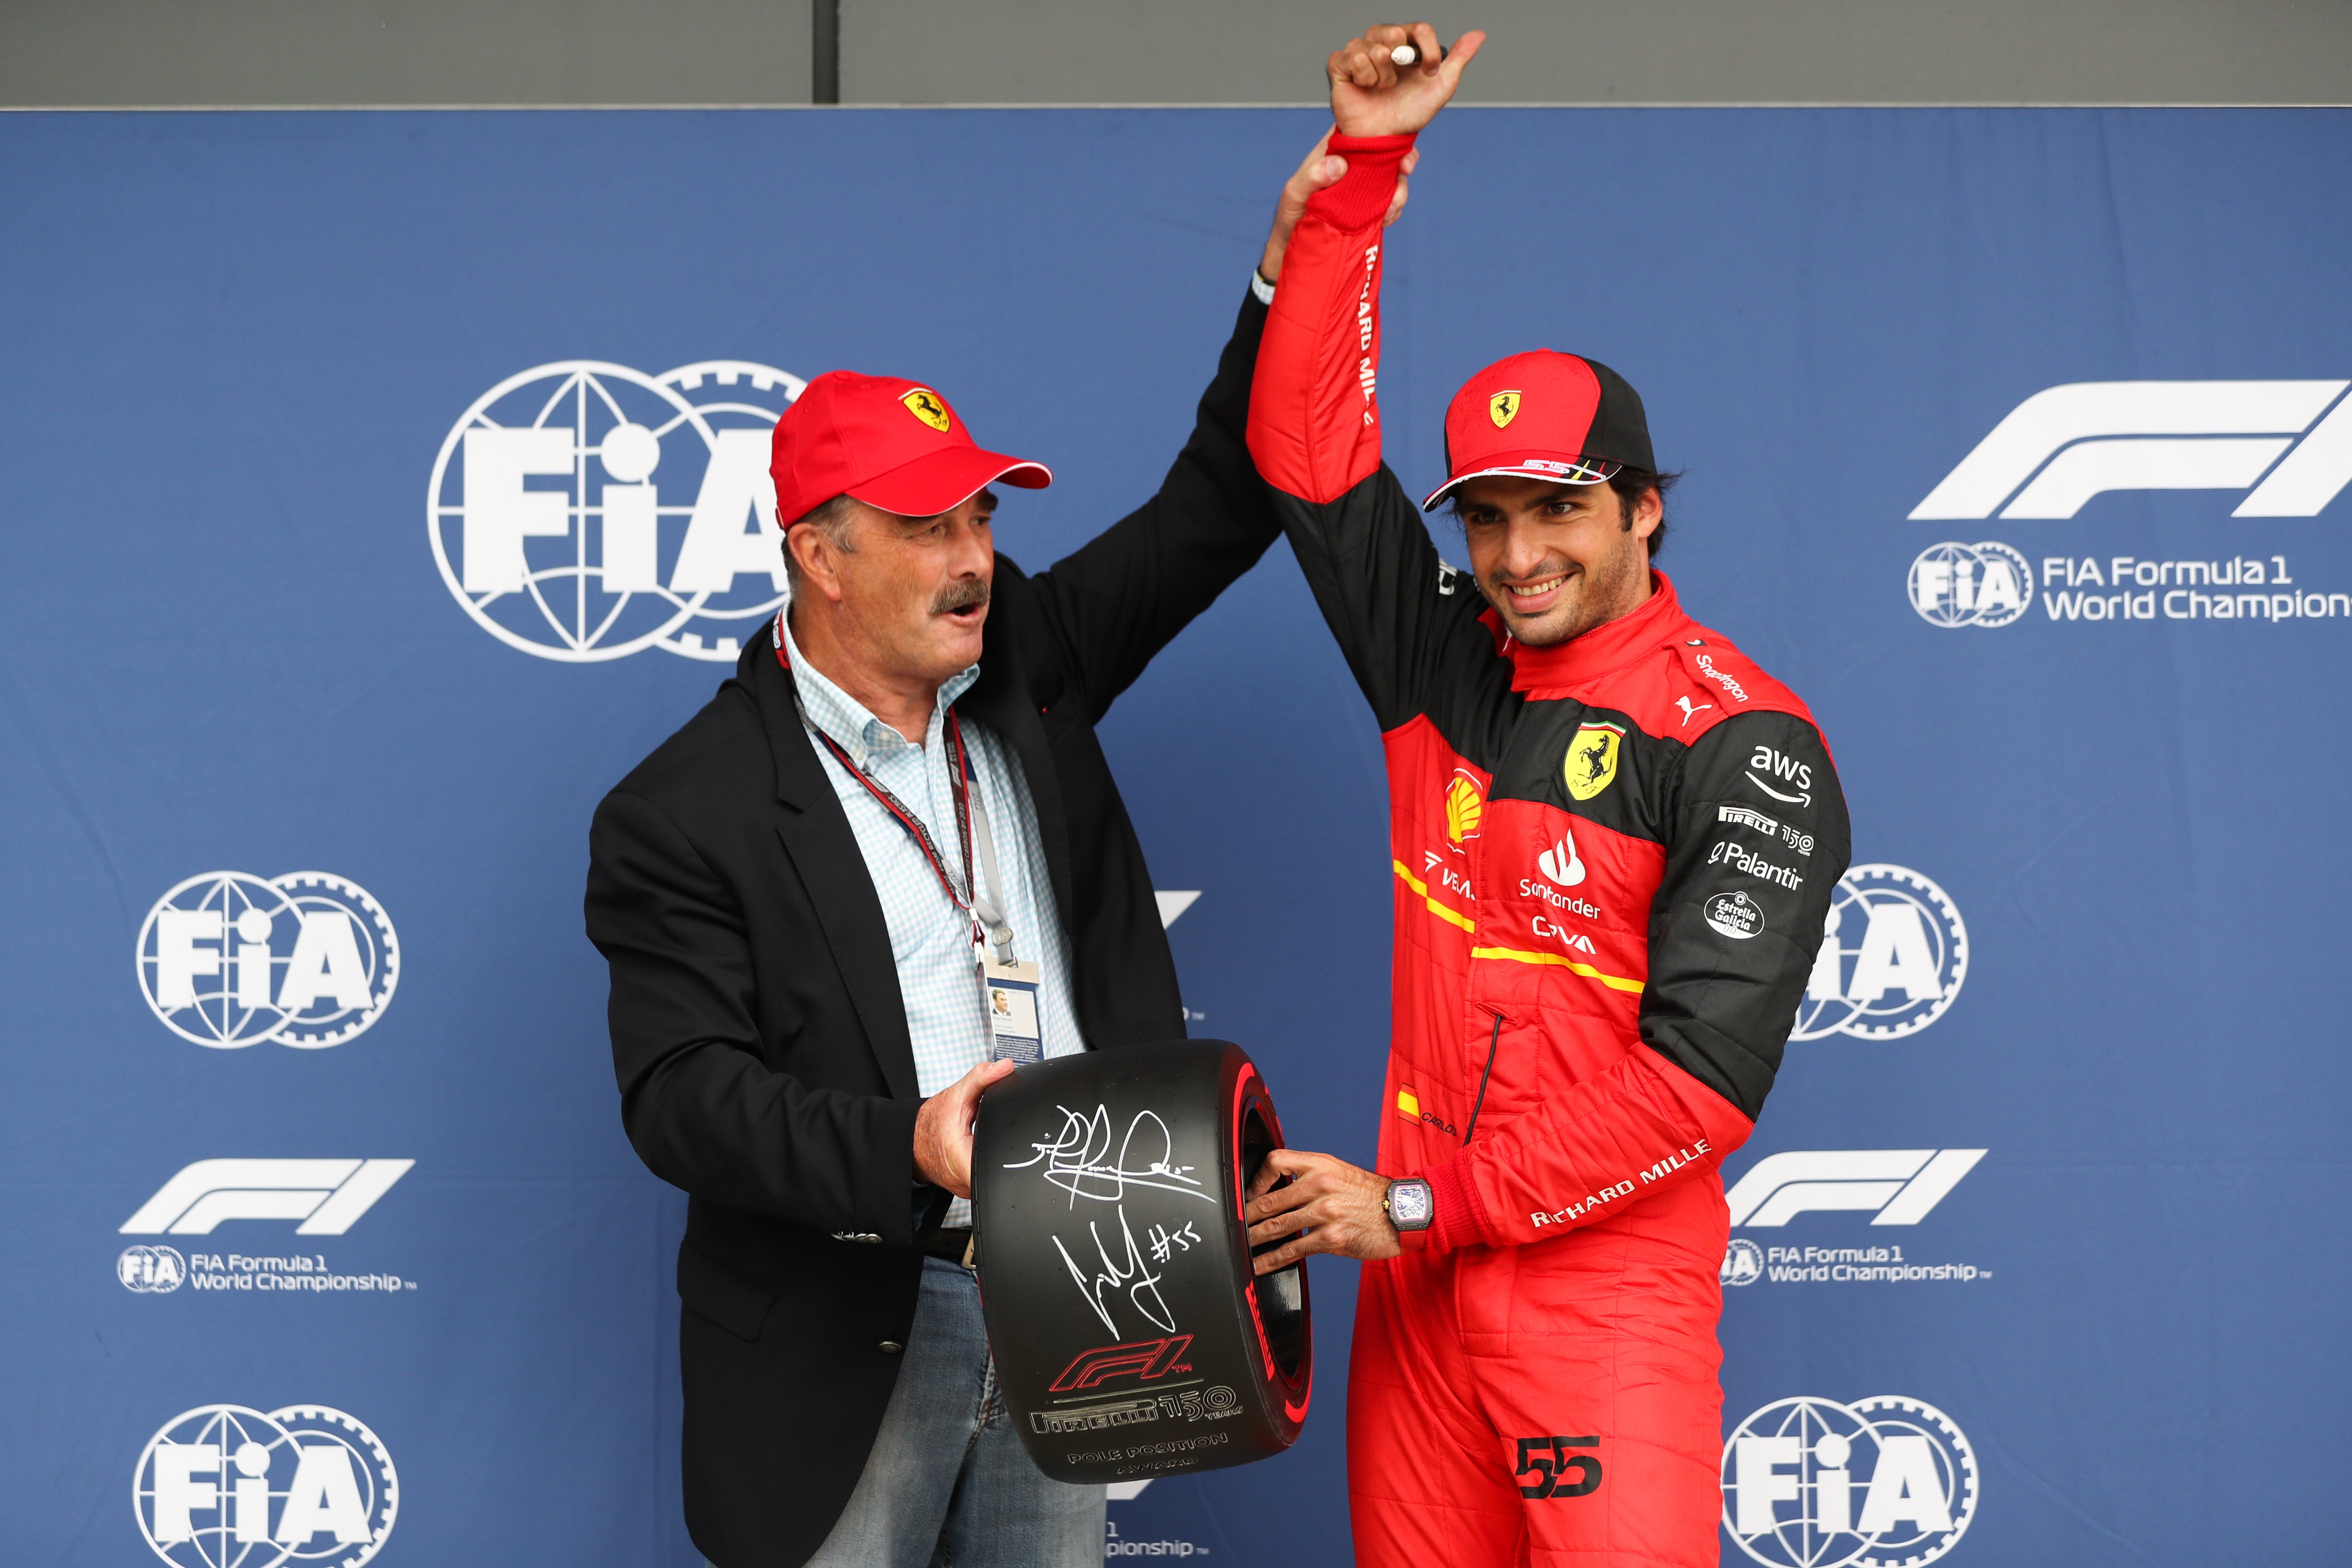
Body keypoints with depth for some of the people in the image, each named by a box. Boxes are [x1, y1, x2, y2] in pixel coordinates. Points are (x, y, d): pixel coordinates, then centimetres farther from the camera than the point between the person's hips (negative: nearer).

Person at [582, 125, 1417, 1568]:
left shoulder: (1024, 666, 6)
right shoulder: (687, 813, -9)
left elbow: (1212, 516, 8)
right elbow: (679, 1094, -15)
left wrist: (1297, 261, -3)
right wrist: (907, 1145, -30)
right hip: (850, 1330, -4)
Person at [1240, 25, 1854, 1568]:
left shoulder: (1745, 744, -10)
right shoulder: (1449, 663, 7)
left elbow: (1702, 1074, -16)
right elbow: (1311, 442, 10)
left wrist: (1423, 1202, -16)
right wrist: (1366, 159, 4)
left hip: (1609, 1288, -5)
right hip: (1417, 1271, 5)